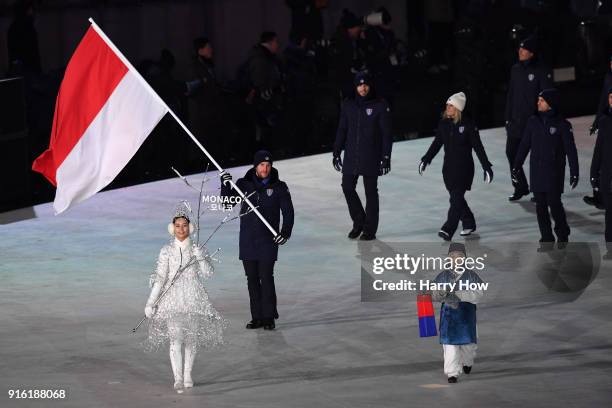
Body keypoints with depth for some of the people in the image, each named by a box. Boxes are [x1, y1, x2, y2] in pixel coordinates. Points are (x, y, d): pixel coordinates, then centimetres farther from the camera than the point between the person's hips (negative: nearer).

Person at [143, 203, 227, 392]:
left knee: (192, 337, 4)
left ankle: (187, 374, 20)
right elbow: (159, 278, 2)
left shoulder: (197, 250, 5)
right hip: (173, 299, -1)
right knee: (175, 338, -11)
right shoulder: (167, 251, 2)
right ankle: (178, 379, -12)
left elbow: (208, 273, -3)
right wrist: (150, 303, -2)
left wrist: (200, 257, -18)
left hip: (193, 298, 1)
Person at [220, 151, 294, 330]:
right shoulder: (244, 184, 4)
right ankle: (257, 317, 12)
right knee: (252, 279, 5)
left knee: (266, 278, -8)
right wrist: (226, 186, -13)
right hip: (247, 240, 3)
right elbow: (227, 202, 4)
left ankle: (269, 317, -1)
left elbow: (288, 212, 3)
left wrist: (285, 232, -11)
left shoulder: (279, 187, 0)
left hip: (268, 241, -3)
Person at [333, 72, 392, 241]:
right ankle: (359, 222, 20)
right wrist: (336, 153, 7)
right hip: (351, 156, 4)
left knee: (371, 192, 3)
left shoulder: (380, 106, -6)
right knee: (347, 187, 1)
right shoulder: (348, 106, 5)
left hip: (371, 157, -4)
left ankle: (370, 229, 11)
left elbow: (386, 133, -5)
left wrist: (386, 157, -9)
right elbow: (341, 130, 10)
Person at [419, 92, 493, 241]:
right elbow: (436, 144, 14)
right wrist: (425, 160, 10)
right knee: (456, 197, 14)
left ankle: (448, 230, -20)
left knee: (456, 198, -13)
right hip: (449, 167, 6)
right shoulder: (444, 124, 4)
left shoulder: (468, 125, -11)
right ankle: (469, 224, 33)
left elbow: (478, 147, -8)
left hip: (464, 168, -6)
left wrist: (487, 167, -9)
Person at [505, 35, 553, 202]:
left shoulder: (541, 71, -11)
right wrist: (508, 118, 11)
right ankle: (520, 187, 20)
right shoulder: (516, 69, 8)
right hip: (516, 122, 6)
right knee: (511, 152, 6)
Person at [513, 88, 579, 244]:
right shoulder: (533, 121, 3)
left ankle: (562, 235, 12)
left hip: (554, 172, -4)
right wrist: (516, 166, 11)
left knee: (554, 203, -7)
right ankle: (546, 238, 15)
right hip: (536, 171, 4)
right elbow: (524, 145, 11)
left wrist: (574, 172, -10)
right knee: (540, 205, 6)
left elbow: (571, 150, -7)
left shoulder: (562, 124, -8)